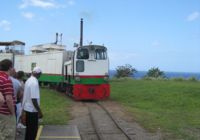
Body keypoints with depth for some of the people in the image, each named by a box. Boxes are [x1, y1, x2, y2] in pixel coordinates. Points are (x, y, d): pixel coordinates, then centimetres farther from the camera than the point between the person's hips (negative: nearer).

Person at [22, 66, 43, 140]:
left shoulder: (28, 80, 5)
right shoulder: (34, 83, -23)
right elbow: (34, 99, -26)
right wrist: (39, 111, -19)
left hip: (28, 107, 9)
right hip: (32, 109, -9)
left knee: (29, 128, 21)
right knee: (33, 129, 2)